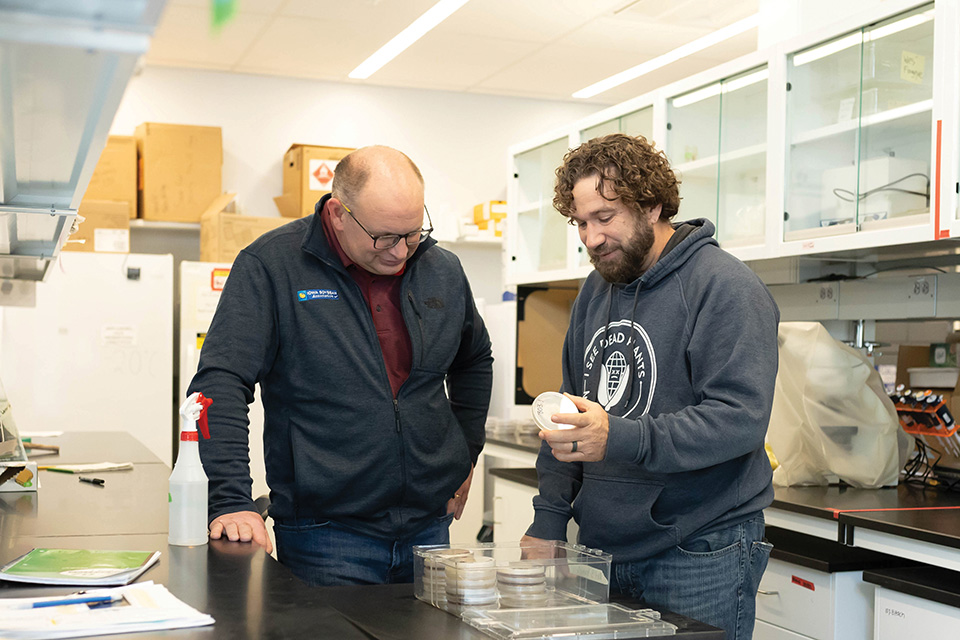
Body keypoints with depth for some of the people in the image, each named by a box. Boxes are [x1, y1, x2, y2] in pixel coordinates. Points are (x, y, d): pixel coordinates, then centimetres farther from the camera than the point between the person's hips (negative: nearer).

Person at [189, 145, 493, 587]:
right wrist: (231, 502, -23)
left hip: (429, 527, 5)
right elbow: (221, 382, -14)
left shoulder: (443, 271, 6)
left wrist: (464, 457, 17)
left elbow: (475, 361, 24)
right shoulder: (271, 265, -10)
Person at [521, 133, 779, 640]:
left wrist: (620, 440, -33)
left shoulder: (726, 288, -12)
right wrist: (549, 517, 8)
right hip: (600, 549, 7)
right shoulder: (596, 290, 12)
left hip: (699, 560, -6)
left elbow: (741, 418, -22)